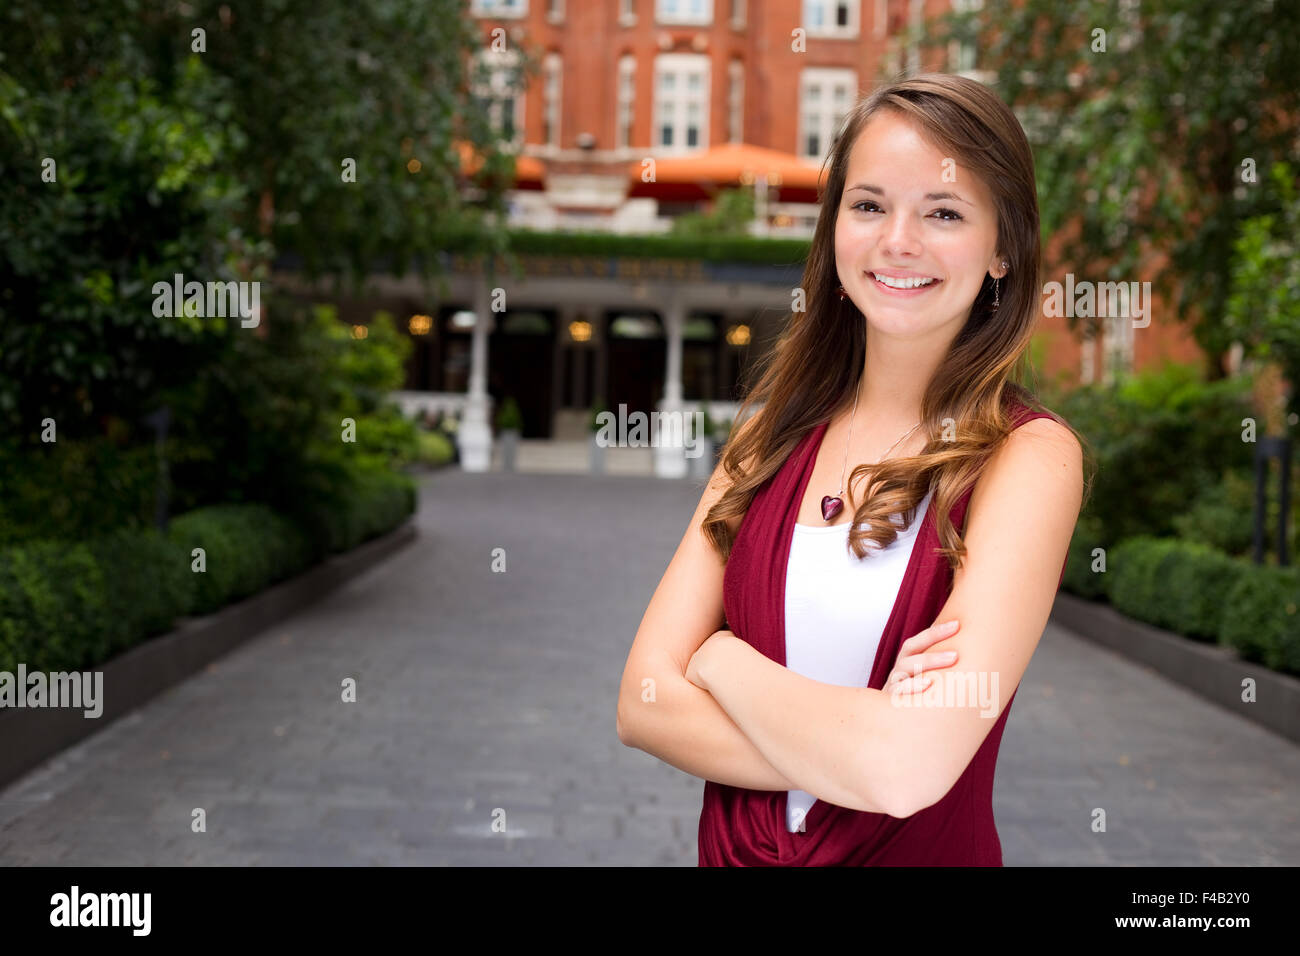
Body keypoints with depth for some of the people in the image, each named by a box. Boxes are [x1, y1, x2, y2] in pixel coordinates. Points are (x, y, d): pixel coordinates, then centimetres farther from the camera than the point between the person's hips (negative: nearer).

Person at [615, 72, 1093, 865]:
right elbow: (644, 701, -11)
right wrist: (862, 741, -23)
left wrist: (721, 658, -13)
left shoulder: (1030, 456, -16)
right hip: (734, 848, 4)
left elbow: (908, 767, -27)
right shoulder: (773, 429, -4)